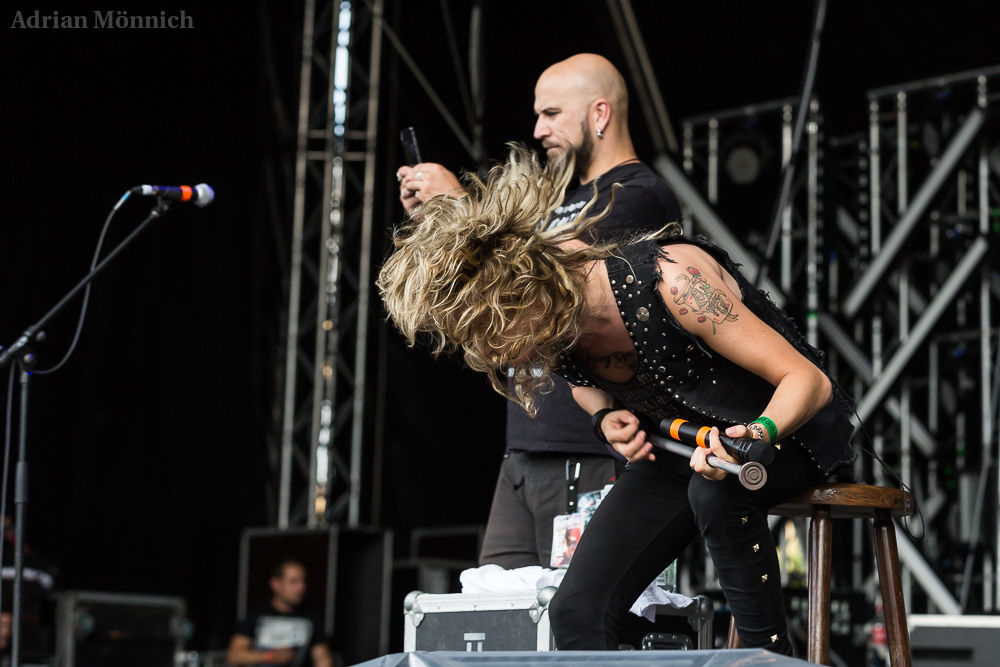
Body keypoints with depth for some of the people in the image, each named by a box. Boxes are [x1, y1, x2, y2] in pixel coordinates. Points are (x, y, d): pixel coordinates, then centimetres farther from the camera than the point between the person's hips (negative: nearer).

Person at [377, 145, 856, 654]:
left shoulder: (671, 278, -34)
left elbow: (809, 380, -29)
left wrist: (759, 434, -50)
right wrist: (608, 417, -12)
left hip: (786, 426, -5)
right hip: (681, 442, 6)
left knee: (714, 489, -40)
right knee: (577, 611, -10)